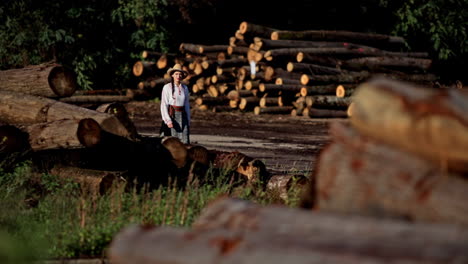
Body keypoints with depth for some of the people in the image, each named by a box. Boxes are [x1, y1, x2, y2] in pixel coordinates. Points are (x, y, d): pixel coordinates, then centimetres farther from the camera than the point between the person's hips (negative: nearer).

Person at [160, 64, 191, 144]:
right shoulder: (167, 87, -3)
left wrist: (188, 121, 11)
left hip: (182, 116, 4)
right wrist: (168, 120, -15)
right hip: (171, 116, -4)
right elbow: (164, 105, -6)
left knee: (184, 142, -6)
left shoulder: (185, 88, 10)